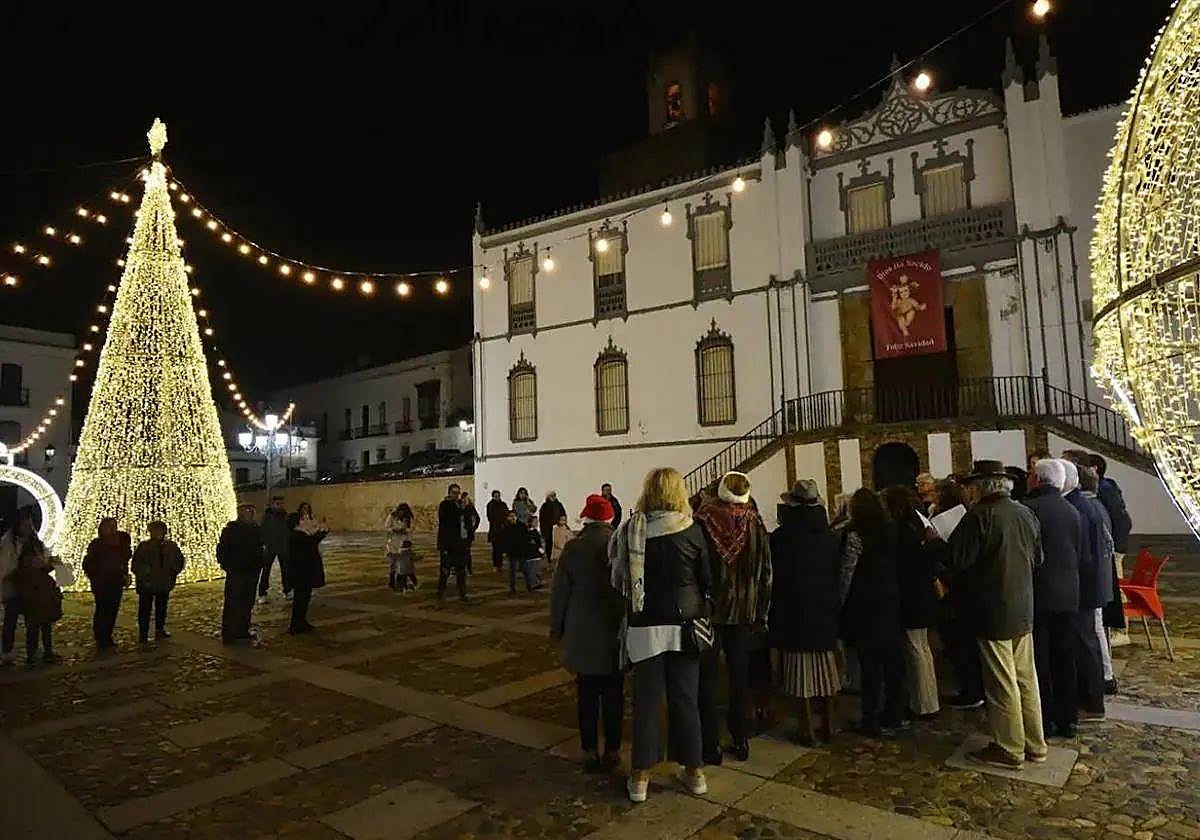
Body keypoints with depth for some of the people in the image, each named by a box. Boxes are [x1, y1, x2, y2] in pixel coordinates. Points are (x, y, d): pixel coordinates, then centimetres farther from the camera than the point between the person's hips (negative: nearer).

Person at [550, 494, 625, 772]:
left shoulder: (573, 547, -8)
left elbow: (560, 591, -2)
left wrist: (557, 626, 9)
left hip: (582, 633, 0)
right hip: (616, 631, 0)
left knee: (587, 694, 10)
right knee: (613, 694, 11)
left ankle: (591, 752, 17)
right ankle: (612, 752, 19)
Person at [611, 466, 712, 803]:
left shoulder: (631, 529, -8)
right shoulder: (692, 530, -9)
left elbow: (618, 577, 2)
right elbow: (708, 579, 0)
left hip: (645, 626, 0)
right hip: (684, 626, 0)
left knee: (646, 700, 10)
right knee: (686, 699, 13)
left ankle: (640, 776, 19)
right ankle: (694, 772, 26)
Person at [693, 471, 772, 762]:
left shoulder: (702, 521, -14)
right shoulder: (754, 523, -6)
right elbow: (766, 572, -1)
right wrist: (762, 614, 7)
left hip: (706, 607, -2)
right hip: (743, 610, 3)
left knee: (706, 675, 8)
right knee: (739, 674, 14)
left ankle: (710, 742, 14)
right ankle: (740, 740, 23)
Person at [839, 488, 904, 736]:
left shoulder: (855, 535, -14)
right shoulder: (891, 531, 2)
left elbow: (846, 574, -13)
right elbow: (896, 567, 6)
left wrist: (839, 604, -2)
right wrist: (893, 594, 15)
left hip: (865, 606, -6)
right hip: (891, 603, 6)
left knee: (870, 663, 2)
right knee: (892, 659, 14)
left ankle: (871, 720, 9)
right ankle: (893, 715, 26)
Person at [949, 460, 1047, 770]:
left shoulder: (979, 516, -20)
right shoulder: (1027, 514, 4)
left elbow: (959, 559, -20)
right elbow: (1038, 558, 14)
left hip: (993, 611, -8)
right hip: (1023, 610, 8)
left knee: (1002, 684, 3)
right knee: (1026, 678, 17)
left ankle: (1009, 750, 15)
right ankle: (1035, 745, 29)